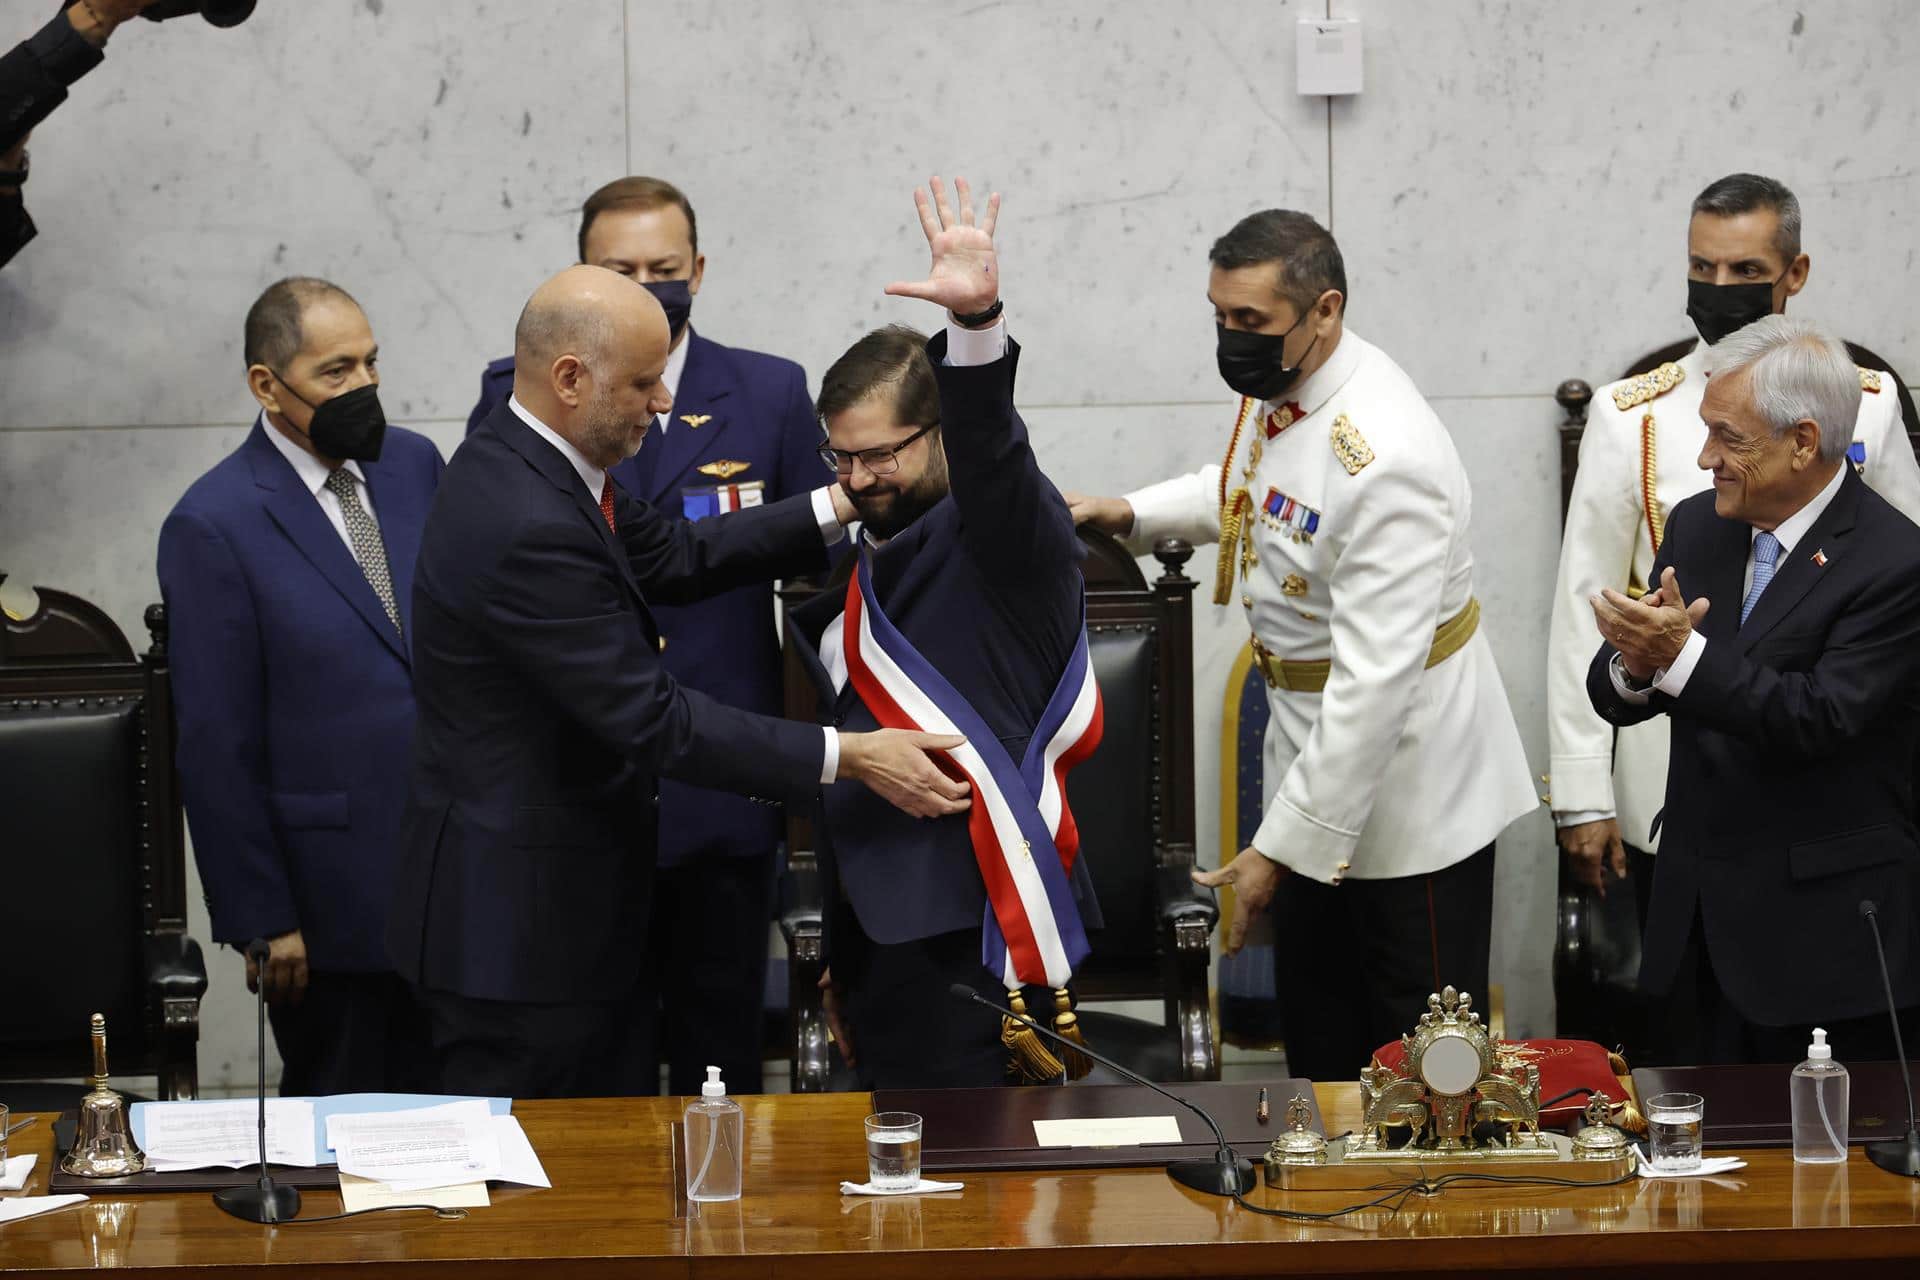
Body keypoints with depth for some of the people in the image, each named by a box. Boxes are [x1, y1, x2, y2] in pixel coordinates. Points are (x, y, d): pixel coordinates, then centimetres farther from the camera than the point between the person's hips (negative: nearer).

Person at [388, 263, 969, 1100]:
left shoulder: (524, 460, 5)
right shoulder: (527, 528, -27)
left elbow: (674, 555, 17)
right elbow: (652, 721, -24)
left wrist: (845, 505, 9)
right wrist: (850, 758, -20)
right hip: (517, 929, -10)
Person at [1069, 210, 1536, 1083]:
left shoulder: (1387, 461, -31)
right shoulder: (1274, 386, -2)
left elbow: (1373, 681, -32)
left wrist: (1283, 847, -28)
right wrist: (1137, 514, 6)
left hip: (1406, 774, -9)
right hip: (1313, 749, 9)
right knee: (1320, 1045, 20)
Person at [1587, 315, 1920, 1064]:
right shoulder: (1696, 529, 7)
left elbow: (1820, 719, -23)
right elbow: (1611, 694, 5)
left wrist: (1684, 656, -31)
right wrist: (1635, 665, -19)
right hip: (1704, 924, 6)